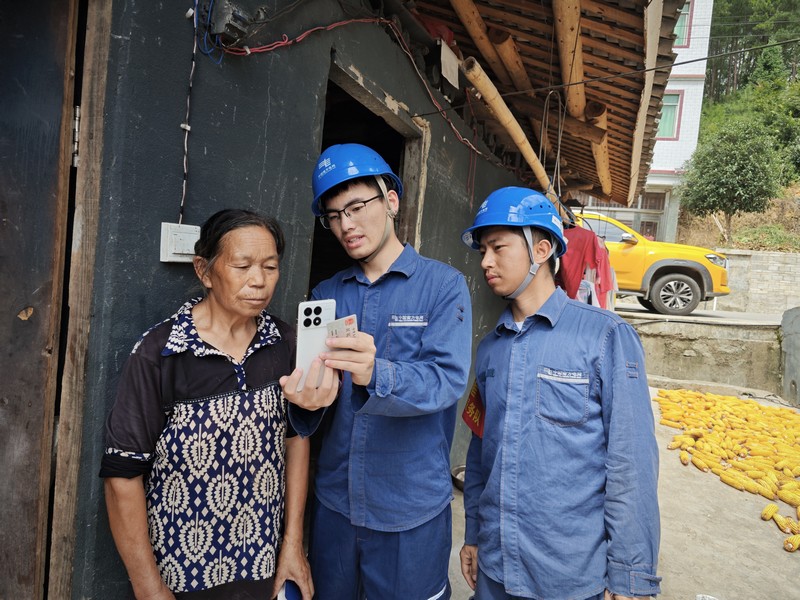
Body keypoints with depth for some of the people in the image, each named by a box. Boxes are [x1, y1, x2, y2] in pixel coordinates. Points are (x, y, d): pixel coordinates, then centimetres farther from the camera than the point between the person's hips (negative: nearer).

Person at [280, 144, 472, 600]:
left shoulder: (443, 285, -8)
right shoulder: (326, 295, 6)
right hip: (334, 501, 4)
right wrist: (306, 400, -21)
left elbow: (447, 378, -20)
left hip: (411, 510, -4)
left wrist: (376, 375, -38)